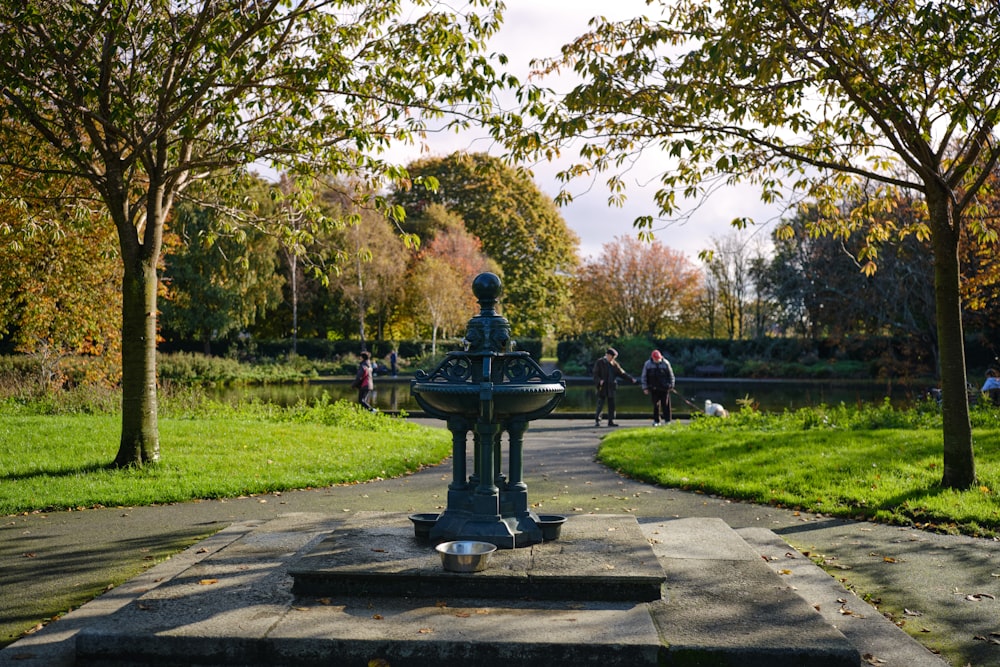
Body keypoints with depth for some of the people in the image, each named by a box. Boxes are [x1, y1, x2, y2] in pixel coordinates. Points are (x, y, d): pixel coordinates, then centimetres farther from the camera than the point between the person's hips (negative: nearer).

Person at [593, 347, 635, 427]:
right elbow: (595, 374, -6)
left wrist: (631, 379, 8)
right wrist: (599, 380, -24)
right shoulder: (599, 362, -1)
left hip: (611, 387, 5)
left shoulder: (614, 364, 12)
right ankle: (597, 420, 7)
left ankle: (610, 421, 11)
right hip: (602, 387, -5)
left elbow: (621, 373, 14)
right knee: (600, 404, -5)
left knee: (611, 405, 4)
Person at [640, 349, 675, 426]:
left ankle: (667, 420, 7)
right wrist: (645, 388, 2)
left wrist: (671, 386, 6)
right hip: (653, 388, 0)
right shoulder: (647, 364, -1)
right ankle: (656, 420, 9)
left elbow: (671, 375, 8)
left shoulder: (665, 363, -1)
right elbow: (644, 376, 6)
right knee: (656, 405, 2)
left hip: (664, 388, 0)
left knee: (665, 404, -1)